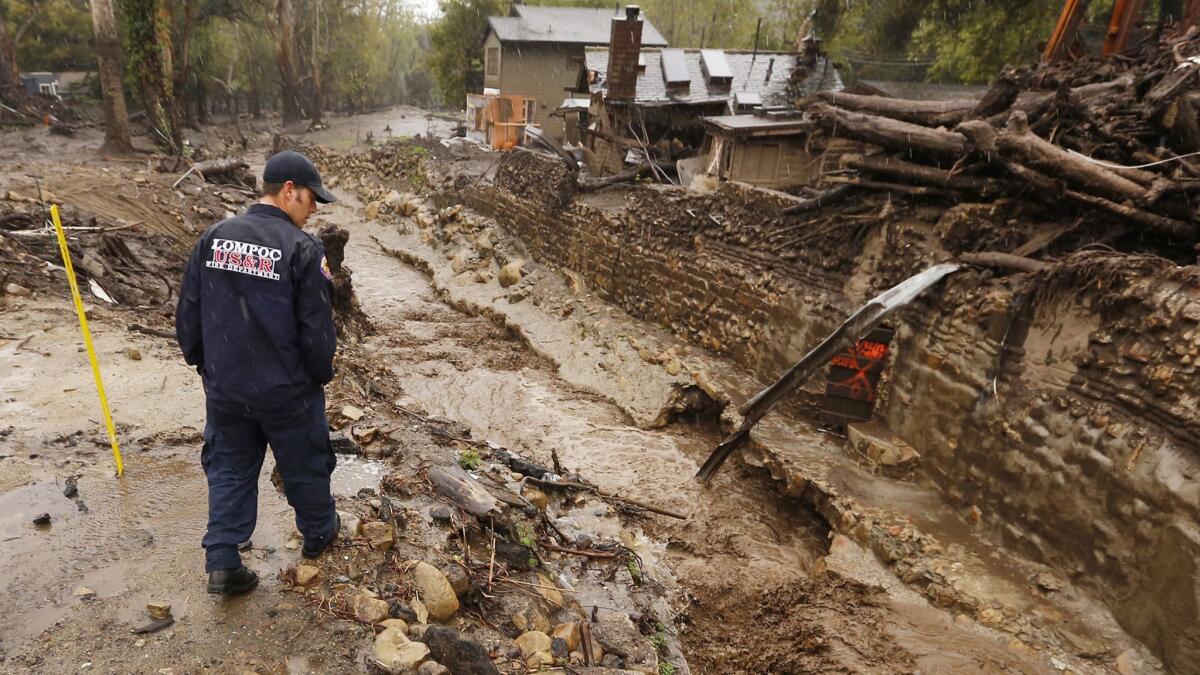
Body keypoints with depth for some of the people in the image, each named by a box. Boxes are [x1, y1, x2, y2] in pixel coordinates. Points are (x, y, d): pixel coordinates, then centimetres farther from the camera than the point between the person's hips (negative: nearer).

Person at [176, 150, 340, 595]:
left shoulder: (213, 237, -2)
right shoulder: (302, 249, -18)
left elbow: (187, 313, 5)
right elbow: (317, 329, -15)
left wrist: (202, 363, 19)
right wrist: (322, 375, 2)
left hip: (224, 388, 4)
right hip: (287, 391, -4)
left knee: (229, 468, 19)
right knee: (304, 463, 17)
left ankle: (221, 563, 21)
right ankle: (318, 533, 38)